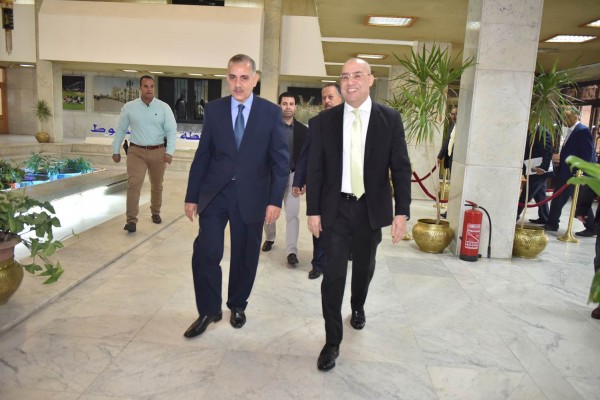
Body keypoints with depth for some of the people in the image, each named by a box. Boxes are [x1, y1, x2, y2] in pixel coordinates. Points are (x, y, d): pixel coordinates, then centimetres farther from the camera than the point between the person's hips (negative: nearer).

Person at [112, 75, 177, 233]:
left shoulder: (164, 107, -2)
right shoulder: (129, 107, 0)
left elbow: (171, 130, -5)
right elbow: (120, 130, 7)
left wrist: (169, 152, -16)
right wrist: (116, 150, 7)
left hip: (158, 152, 1)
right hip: (136, 152, -1)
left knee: (157, 186, 15)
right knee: (133, 185, -11)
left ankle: (155, 212, 35)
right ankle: (131, 220, -8)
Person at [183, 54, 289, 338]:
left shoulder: (271, 112, -1)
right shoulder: (213, 109, 4)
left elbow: (280, 159, -2)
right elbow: (202, 155, 5)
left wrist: (275, 200, -8)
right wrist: (192, 196, 4)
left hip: (251, 196, -1)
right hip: (214, 193, 1)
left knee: (244, 257, 11)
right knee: (205, 253, -5)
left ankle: (237, 306, 33)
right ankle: (208, 310, 16)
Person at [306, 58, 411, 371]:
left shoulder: (390, 119, -2)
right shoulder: (324, 121, -2)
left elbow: (400, 168, -2)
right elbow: (315, 169, 0)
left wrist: (401, 212, -7)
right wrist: (313, 211, -4)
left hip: (371, 208, 1)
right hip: (336, 208, -1)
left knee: (364, 267, 19)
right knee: (333, 274, -1)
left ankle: (358, 307, 49)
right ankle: (332, 341, 13)